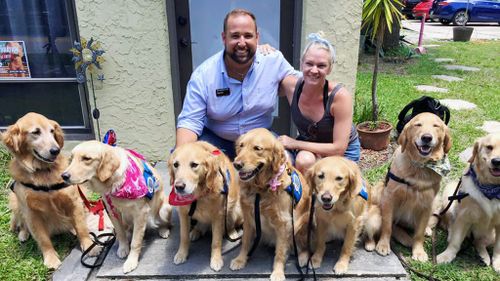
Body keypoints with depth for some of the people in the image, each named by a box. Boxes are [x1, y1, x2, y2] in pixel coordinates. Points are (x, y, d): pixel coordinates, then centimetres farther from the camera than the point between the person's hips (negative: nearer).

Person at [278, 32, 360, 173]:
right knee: (304, 160, -31)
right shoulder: (291, 85, -19)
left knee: (305, 162, -30)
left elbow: (338, 149, -25)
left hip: (344, 152, -2)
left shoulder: (340, 95, -29)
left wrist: (295, 143, -25)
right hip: (308, 147, 3)